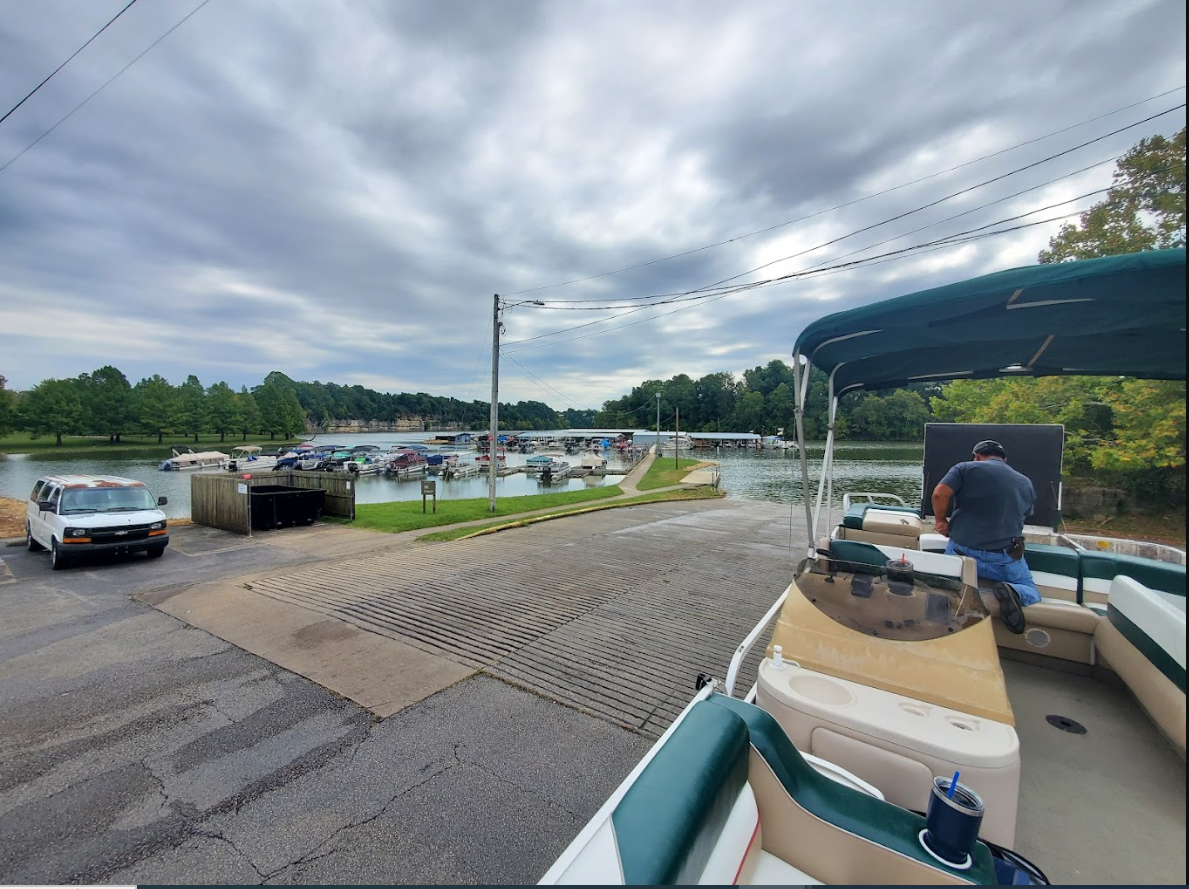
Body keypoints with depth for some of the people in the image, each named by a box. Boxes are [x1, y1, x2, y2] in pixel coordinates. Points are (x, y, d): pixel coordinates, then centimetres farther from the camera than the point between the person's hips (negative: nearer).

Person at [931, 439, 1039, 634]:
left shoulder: (964, 468, 2)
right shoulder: (1026, 483, 14)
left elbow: (940, 494, -13)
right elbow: (1024, 516, 24)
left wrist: (940, 519, 3)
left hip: (961, 550, 0)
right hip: (1005, 558, 1)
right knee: (1031, 593, 21)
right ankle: (1013, 592, -14)